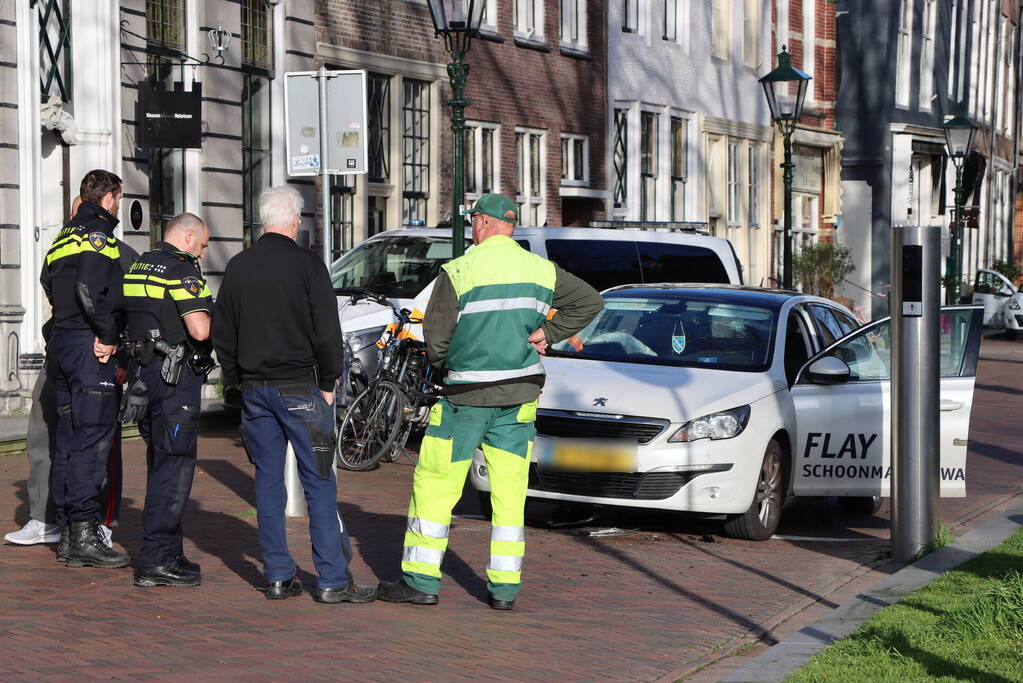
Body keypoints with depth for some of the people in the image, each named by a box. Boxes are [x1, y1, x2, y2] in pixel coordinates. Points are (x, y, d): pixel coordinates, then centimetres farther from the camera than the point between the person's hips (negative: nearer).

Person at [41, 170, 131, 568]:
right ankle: (84, 535, -13)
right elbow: (91, 290, -21)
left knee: (68, 438, 11)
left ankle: (68, 534, 15)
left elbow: (48, 286, 18)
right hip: (88, 347, -9)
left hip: (59, 342, 9)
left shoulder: (63, 238, 19)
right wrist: (108, 336, -15)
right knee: (93, 438, -9)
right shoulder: (99, 237, -9)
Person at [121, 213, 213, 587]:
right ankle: (156, 562, -8)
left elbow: (127, 319, 22)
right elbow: (200, 330, -21)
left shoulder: (138, 266, 15)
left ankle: (168, 553, 22)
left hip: (146, 372, 9)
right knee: (174, 467, -7)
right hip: (176, 375, -9)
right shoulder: (182, 270, -12)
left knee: (161, 466, 16)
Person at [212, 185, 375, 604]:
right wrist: (328, 384, 0)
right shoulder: (307, 265, -8)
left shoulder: (238, 267, 8)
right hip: (300, 388, -5)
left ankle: (277, 576, 11)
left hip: (254, 390, 5)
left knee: (268, 482, 9)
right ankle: (332, 580, -4)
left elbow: (222, 332, 12)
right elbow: (327, 331, -11)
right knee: (319, 483, -3)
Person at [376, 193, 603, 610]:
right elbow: (590, 301, 10)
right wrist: (547, 333, 7)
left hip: (468, 394, -4)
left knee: (434, 483, 4)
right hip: (521, 393, 5)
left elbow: (435, 340, -10)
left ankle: (421, 580, 6)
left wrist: (442, 362, 11)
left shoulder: (459, 271, -10)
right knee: (510, 490, 7)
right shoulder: (541, 269, 5)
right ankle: (505, 587, 7)